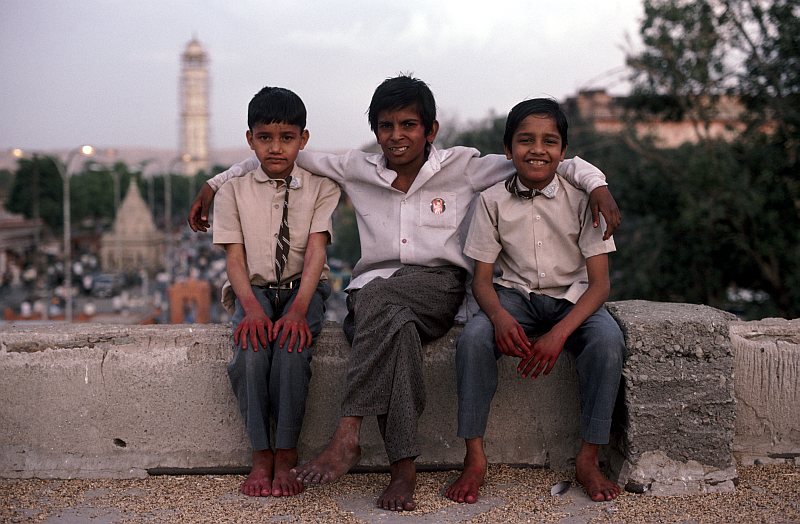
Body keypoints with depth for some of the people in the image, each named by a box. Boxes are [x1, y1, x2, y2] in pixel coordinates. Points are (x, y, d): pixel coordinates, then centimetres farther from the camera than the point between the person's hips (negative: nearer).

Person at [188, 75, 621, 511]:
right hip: (373, 293, 2)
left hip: (439, 290, -2)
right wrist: (215, 184, 14)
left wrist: (596, 184, -11)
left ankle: (347, 435, -37)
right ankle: (403, 467, -35)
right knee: (397, 328, -35)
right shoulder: (358, 170, 10)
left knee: (377, 295, -35)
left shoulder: (463, 167, 5)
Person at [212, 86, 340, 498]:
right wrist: (251, 307, -24)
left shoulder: (321, 187, 1)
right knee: (250, 350, -30)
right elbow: (235, 258, -5)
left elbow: (315, 251, -11)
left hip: (302, 288, -1)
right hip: (253, 290, 1)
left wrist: (298, 308, -28)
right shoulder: (233, 190, 3)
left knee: (293, 347, -31)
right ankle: (261, 455, -18)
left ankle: (286, 456, -20)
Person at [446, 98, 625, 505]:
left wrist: (559, 333, -30)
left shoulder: (582, 198, -9)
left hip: (573, 298, 0)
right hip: (514, 295, 1)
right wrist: (500, 315, -30)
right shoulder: (493, 200, -6)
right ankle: (474, 457, -18)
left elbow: (600, 283, -13)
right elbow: (482, 278, -5)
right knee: (472, 338, -30)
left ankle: (588, 459, -18)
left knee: (608, 339, -32)